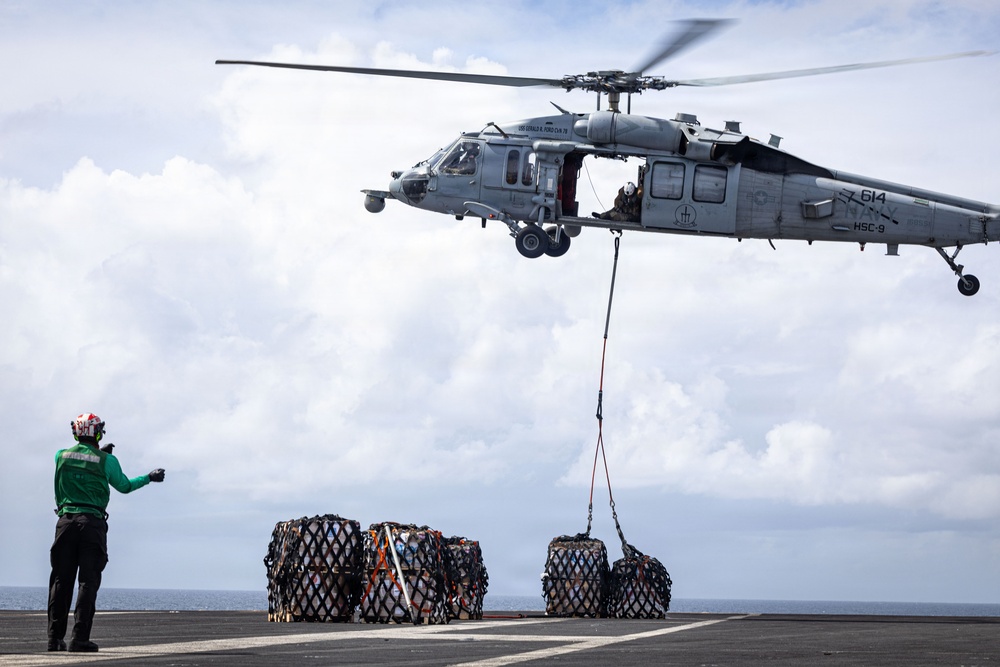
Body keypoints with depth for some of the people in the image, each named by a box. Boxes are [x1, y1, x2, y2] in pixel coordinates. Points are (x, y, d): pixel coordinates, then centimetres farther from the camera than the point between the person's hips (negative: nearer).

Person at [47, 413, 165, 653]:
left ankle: (55, 638, 4)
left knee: (60, 581, 6)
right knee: (88, 581, -1)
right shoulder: (106, 461, -1)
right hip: (92, 523, -3)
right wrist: (149, 477, 26)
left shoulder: (61, 456, 6)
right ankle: (80, 638, -7)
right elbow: (124, 486, 13)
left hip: (66, 522, 3)